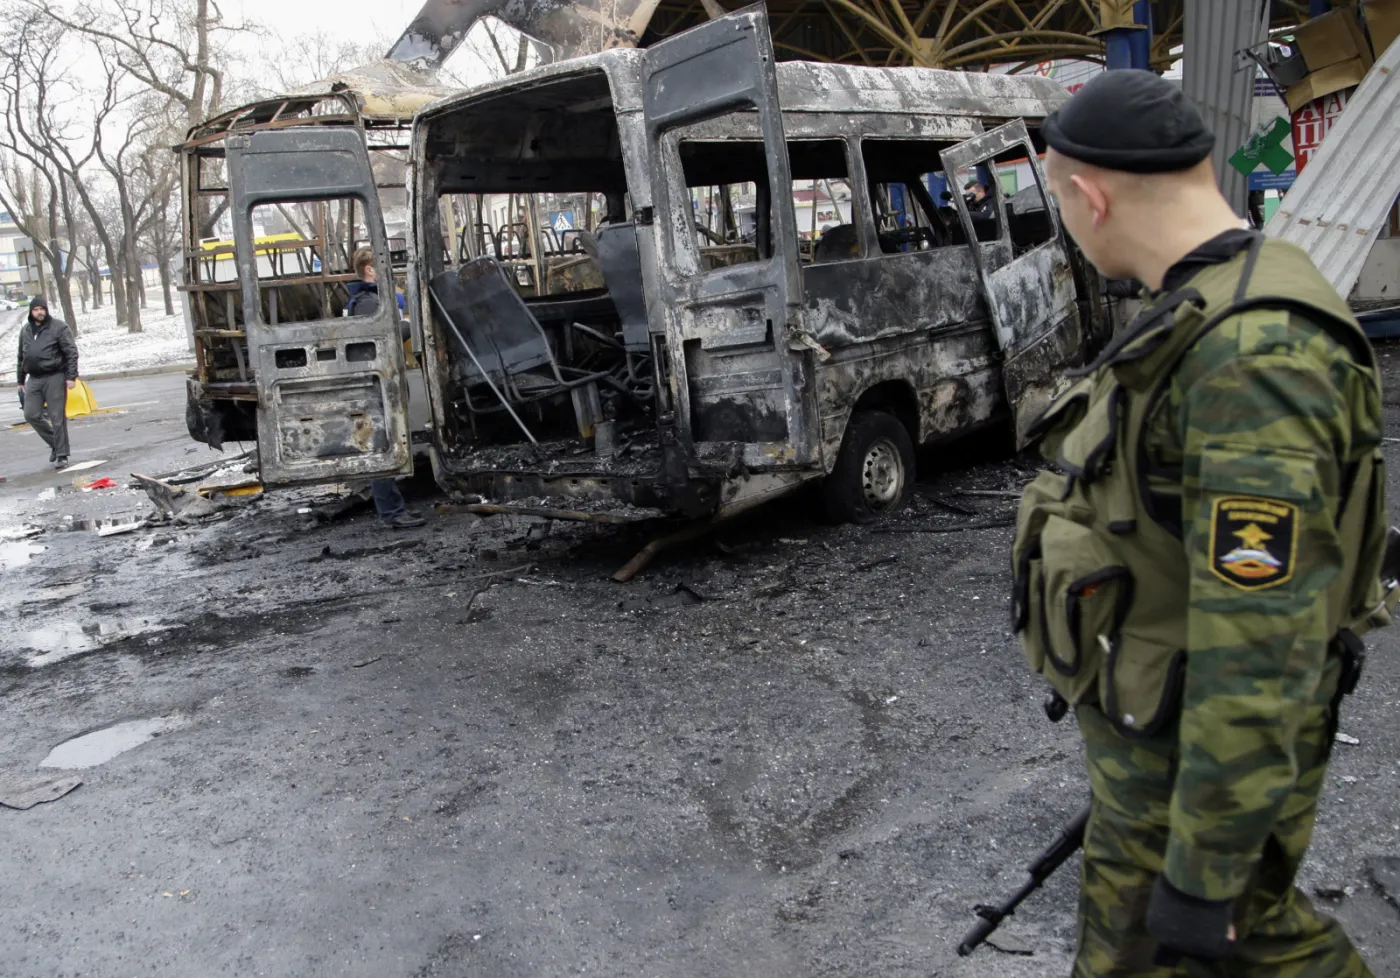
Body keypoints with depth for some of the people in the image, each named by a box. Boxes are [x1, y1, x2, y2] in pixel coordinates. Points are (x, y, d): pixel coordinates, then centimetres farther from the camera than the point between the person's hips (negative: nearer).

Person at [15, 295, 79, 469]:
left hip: (55, 378, -6)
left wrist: (71, 376, -15)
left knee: (57, 418, -4)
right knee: (31, 415, 2)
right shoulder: (25, 330, 13)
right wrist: (21, 380, 19)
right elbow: (21, 356, 20)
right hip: (34, 379, 6)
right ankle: (55, 443, 21)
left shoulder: (59, 327, -5)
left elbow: (72, 352, -9)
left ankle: (61, 455, 4)